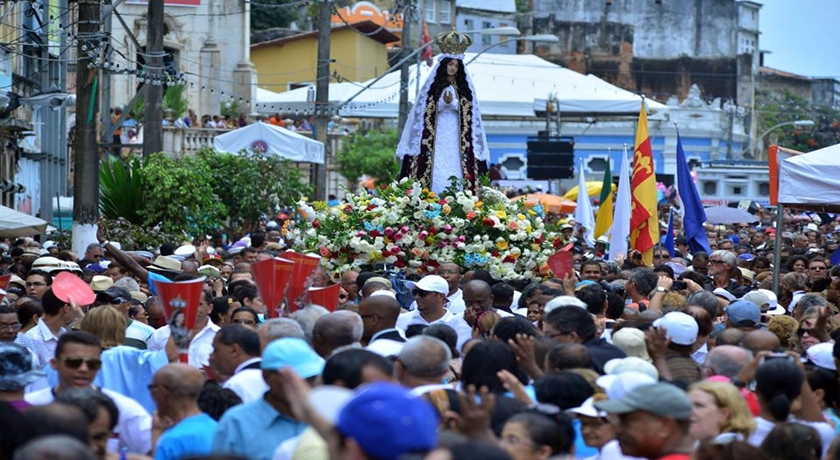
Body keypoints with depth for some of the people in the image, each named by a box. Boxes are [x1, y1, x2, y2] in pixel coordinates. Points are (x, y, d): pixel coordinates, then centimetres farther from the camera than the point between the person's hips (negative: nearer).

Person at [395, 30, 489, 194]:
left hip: (457, 134, 1)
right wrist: (443, 102, -16)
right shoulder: (433, 85, 7)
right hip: (437, 134, -1)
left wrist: (453, 103, -14)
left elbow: (468, 110, 3)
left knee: (455, 167, -7)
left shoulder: (465, 87, 11)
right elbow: (428, 110, 1)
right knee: (437, 171, -8)